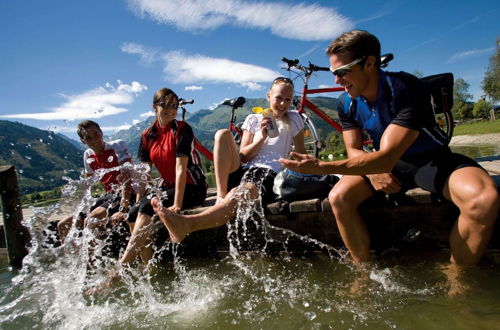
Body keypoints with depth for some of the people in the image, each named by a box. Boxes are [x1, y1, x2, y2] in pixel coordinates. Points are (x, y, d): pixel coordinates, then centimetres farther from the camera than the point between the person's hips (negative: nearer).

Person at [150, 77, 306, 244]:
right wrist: (261, 138, -8)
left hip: (270, 176, -3)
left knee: (236, 195, -38)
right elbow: (242, 156, 7)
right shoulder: (253, 119, 17)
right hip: (245, 171, 4)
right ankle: (221, 196, -27)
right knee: (223, 134, -18)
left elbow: (301, 156, 12)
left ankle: (185, 224, -59)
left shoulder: (293, 119, 13)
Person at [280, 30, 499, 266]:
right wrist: (372, 170, -24)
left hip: (431, 160, -3)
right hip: (384, 164, 4)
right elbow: (353, 150, -1)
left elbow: (386, 157, -35)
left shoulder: (406, 89, -27)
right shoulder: (348, 104, -8)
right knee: (338, 198, -21)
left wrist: (322, 166, -43)